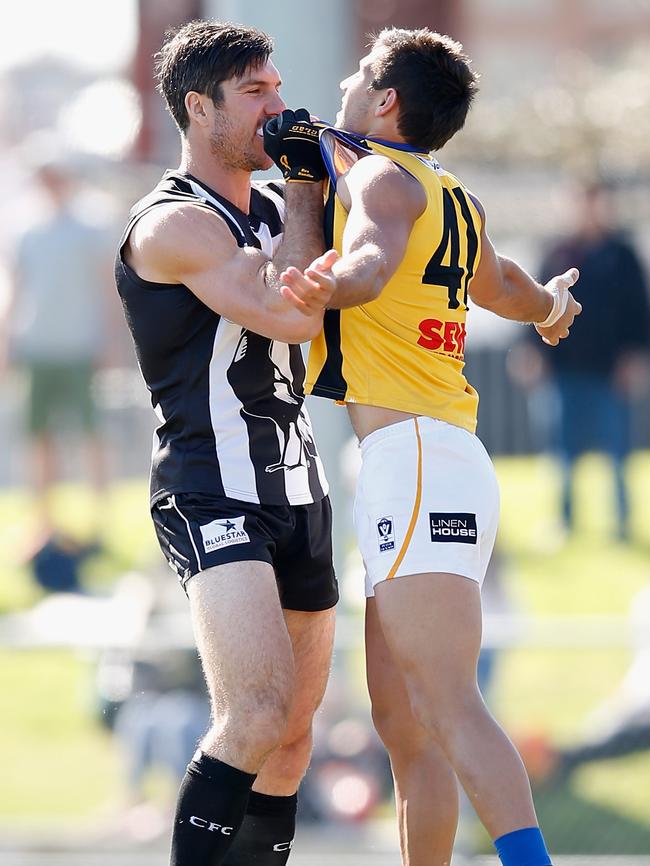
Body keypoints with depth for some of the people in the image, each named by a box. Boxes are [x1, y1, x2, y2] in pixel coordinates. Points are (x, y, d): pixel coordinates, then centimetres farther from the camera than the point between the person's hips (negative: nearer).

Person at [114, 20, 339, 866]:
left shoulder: (271, 210, 17)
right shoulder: (173, 225, -10)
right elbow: (290, 313, -19)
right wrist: (305, 187, -7)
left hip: (296, 482, 9)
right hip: (213, 490, -9)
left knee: (291, 734, 6)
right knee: (257, 714, -25)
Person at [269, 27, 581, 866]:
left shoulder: (380, 175, -4)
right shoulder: (453, 201, 21)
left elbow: (374, 255, -28)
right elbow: (502, 285, 42)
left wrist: (331, 281, -50)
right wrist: (550, 306, 65)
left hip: (414, 460, -9)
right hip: (433, 460, 9)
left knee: (450, 706, -20)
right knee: (405, 726, 7)